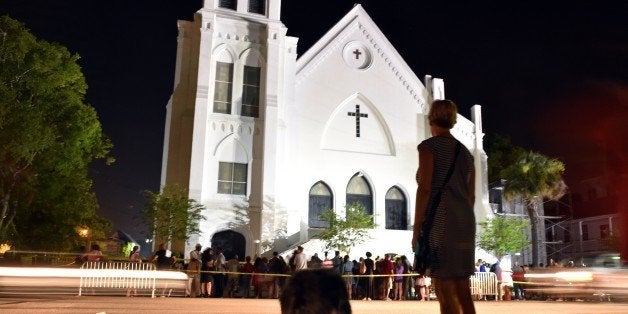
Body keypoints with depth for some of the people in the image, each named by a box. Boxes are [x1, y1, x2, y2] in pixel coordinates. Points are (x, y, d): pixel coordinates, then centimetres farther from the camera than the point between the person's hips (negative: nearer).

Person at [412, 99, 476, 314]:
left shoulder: (429, 146, -2)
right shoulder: (465, 152, 17)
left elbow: (424, 188, -11)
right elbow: (471, 195, 17)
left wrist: (416, 228, -9)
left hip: (440, 223, -7)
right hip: (465, 222, 7)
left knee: (445, 294, -5)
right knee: (463, 292, 10)